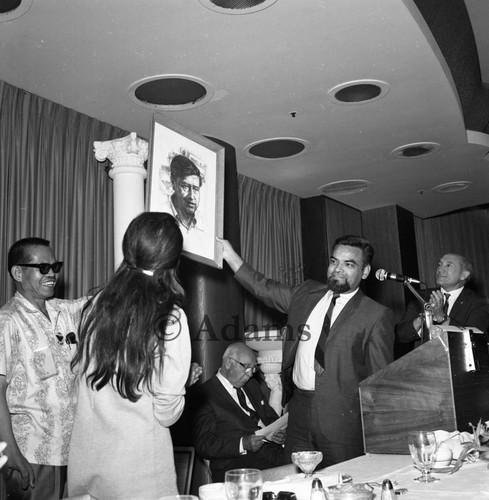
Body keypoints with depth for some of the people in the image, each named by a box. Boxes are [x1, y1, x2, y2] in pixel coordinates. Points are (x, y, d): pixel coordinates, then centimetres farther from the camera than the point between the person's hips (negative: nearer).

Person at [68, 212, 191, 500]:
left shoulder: (97, 305, -3)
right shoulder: (170, 317, -15)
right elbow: (167, 412, -14)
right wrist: (190, 378, 4)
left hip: (85, 455, 4)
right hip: (136, 462, -4)